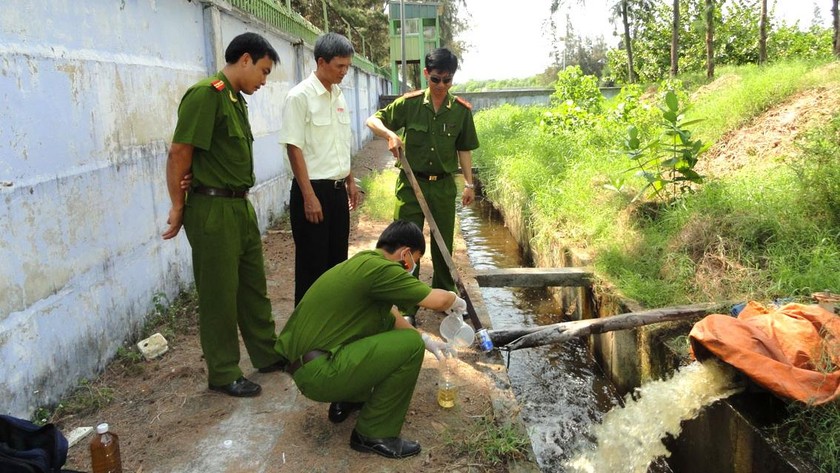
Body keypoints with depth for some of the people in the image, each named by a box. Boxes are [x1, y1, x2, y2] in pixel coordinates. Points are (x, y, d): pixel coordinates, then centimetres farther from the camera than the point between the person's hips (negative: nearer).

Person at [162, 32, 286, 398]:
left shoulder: (236, 99, 13)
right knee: (219, 295, 3)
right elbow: (179, 152, -17)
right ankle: (223, 374, 18)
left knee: (253, 286, 18)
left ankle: (268, 354, 33)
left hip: (240, 206, 9)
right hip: (212, 210, -9)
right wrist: (179, 207, -9)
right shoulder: (206, 94, -16)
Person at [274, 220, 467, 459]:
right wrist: (455, 301, 10)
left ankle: (348, 401, 24)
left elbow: (391, 317, 27)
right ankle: (373, 435, 2)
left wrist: (426, 339, 29)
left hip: (307, 360, 10)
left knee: (385, 319, 18)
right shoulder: (377, 268, -17)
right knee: (410, 345, -11)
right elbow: (437, 300, -12)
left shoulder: (365, 262, 13)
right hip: (317, 372, -10)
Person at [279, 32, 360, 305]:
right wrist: (309, 197, -18)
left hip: (338, 189, 7)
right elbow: (294, 149, -15)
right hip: (313, 190, -7)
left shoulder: (338, 95, 10)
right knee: (312, 264, 2)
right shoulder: (300, 96, -13)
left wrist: (350, 181, 19)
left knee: (337, 259, 15)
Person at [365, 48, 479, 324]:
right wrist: (390, 134, -20)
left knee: (444, 244, 12)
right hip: (412, 183, -1)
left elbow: (464, 149, 7)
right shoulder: (409, 103, -5)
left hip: (444, 185, 2)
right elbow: (373, 120, 0)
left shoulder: (462, 110, -1)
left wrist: (469, 183, 3)